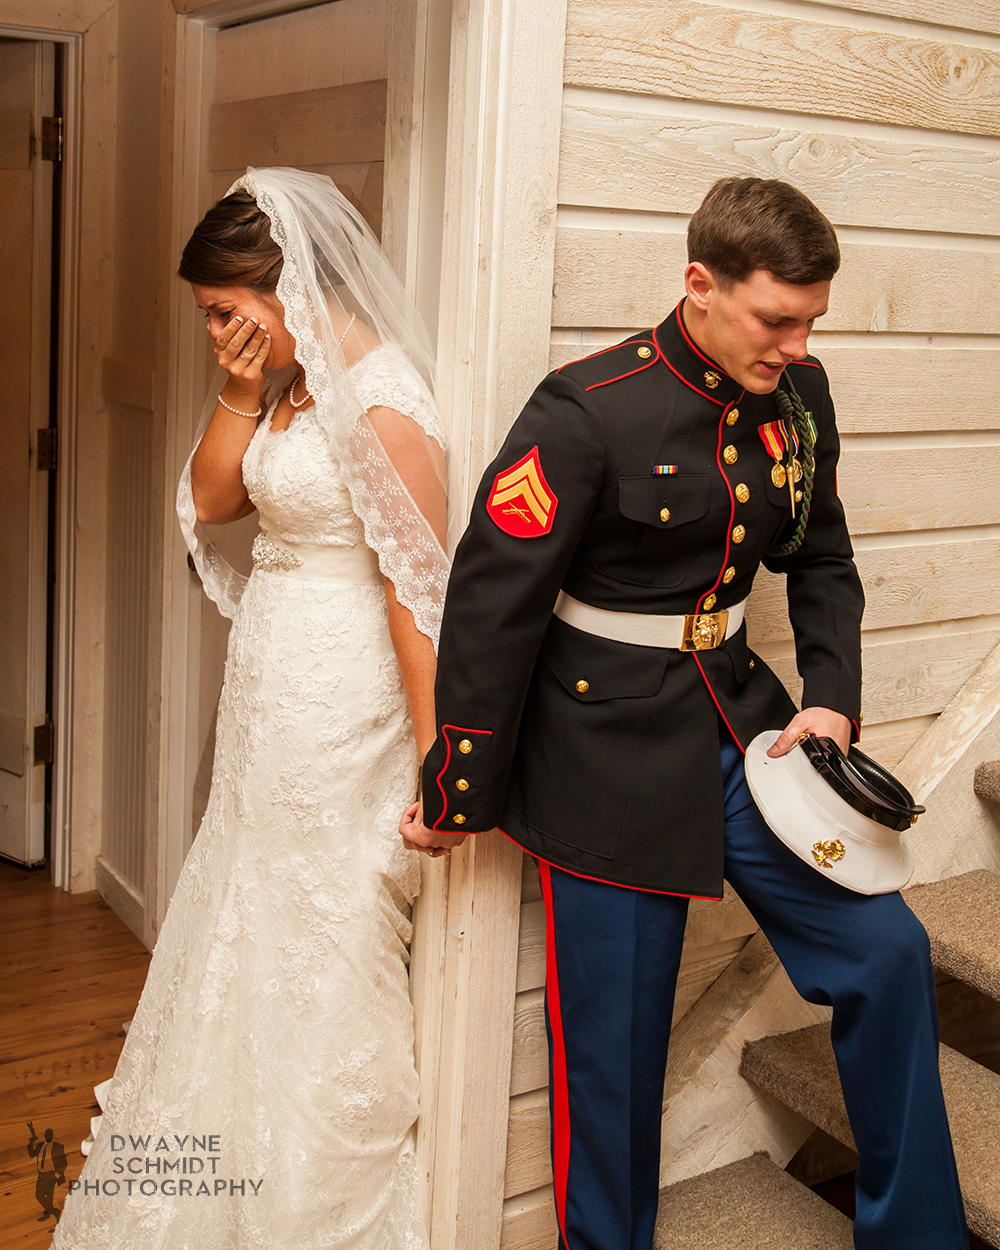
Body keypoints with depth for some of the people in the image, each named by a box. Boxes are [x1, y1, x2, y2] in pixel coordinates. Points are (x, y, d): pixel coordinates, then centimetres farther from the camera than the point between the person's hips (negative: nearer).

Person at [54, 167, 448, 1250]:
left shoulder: (382, 400, -20)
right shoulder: (291, 382, 7)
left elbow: (418, 591, -22)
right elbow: (209, 500, 12)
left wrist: (435, 764, -22)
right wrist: (241, 395, -4)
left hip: (339, 709, -9)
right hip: (269, 700, 9)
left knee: (322, 957, 6)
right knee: (251, 941, 20)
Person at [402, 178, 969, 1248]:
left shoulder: (798, 397, 1)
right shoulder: (589, 413, -19)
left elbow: (821, 564, 15)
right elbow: (491, 606, -16)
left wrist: (831, 699, -1)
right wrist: (458, 794, -10)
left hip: (740, 722, 6)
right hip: (610, 754, -6)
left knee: (885, 950, 5)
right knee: (613, 1042, 5)